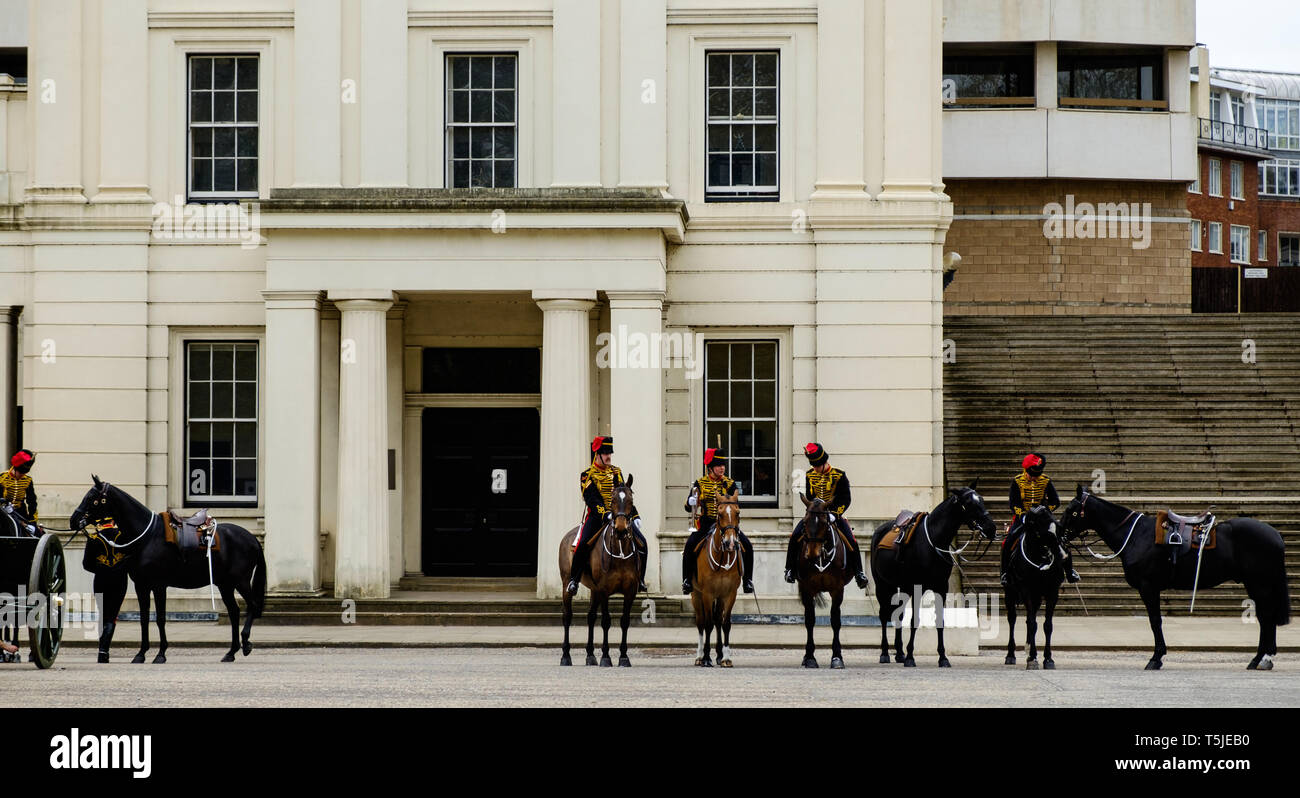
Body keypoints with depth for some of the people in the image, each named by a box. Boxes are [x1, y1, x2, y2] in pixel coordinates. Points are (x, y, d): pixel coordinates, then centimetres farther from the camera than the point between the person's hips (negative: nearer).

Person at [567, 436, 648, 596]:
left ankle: (639, 579, 3)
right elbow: (592, 500, -12)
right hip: (597, 516, -4)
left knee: (642, 543, -10)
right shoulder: (587, 476, 0)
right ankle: (574, 579, -10)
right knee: (583, 544, -26)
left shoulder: (616, 472, 15)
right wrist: (605, 514, -27)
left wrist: (635, 515, 5)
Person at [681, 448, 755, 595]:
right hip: (706, 524, -1)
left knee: (747, 546, -16)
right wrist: (692, 501, -23)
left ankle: (748, 581, -2)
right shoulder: (700, 483, 2)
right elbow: (689, 507, -1)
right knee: (690, 545, -26)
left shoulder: (729, 483, 4)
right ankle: (687, 581, -12)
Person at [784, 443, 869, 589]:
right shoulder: (810, 476, 3)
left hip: (834, 513, -2)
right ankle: (790, 570, -6)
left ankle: (858, 573, -6)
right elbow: (809, 497, 9)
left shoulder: (840, 476, -8)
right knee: (795, 536, -18)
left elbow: (845, 499, -10)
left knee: (851, 541, -20)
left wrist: (835, 514, -23)